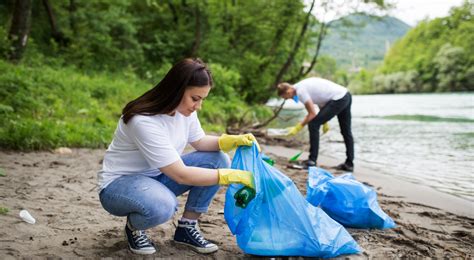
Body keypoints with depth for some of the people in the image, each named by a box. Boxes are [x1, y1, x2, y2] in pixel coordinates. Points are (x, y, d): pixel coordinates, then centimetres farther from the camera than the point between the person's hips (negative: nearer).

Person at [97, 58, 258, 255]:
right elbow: (181, 175, -31)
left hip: (157, 175, 8)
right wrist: (234, 176, -29)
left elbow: (200, 142, 7)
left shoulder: (184, 108, -9)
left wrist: (234, 140, -13)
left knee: (217, 160, -11)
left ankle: (187, 228, 1)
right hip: (119, 183, -7)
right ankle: (134, 227, -4)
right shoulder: (144, 121, -32)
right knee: (162, 205, -41)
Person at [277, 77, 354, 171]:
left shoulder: (300, 91, -13)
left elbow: (312, 114, -13)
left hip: (338, 99, -10)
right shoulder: (304, 85, 16)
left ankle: (312, 161, 0)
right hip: (346, 96, 10)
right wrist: (324, 121, 24)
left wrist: (297, 128, -5)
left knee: (313, 125, -5)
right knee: (346, 131, 17)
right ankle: (349, 164, 25)